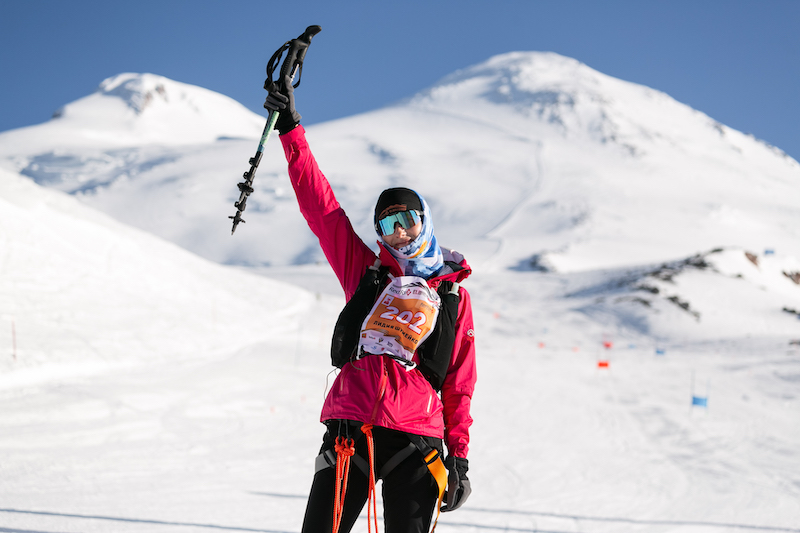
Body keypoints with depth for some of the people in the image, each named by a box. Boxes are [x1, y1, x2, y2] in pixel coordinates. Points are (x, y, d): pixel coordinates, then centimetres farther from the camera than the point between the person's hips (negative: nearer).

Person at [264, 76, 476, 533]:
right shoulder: (365, 270, 15)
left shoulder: (453, 294, 13)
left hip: (416, 439, -1)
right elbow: (319, 204, 12)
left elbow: (460, 385, 11)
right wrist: (291, 129, 7)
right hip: (351, 426, 1)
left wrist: (460, 457, 4)